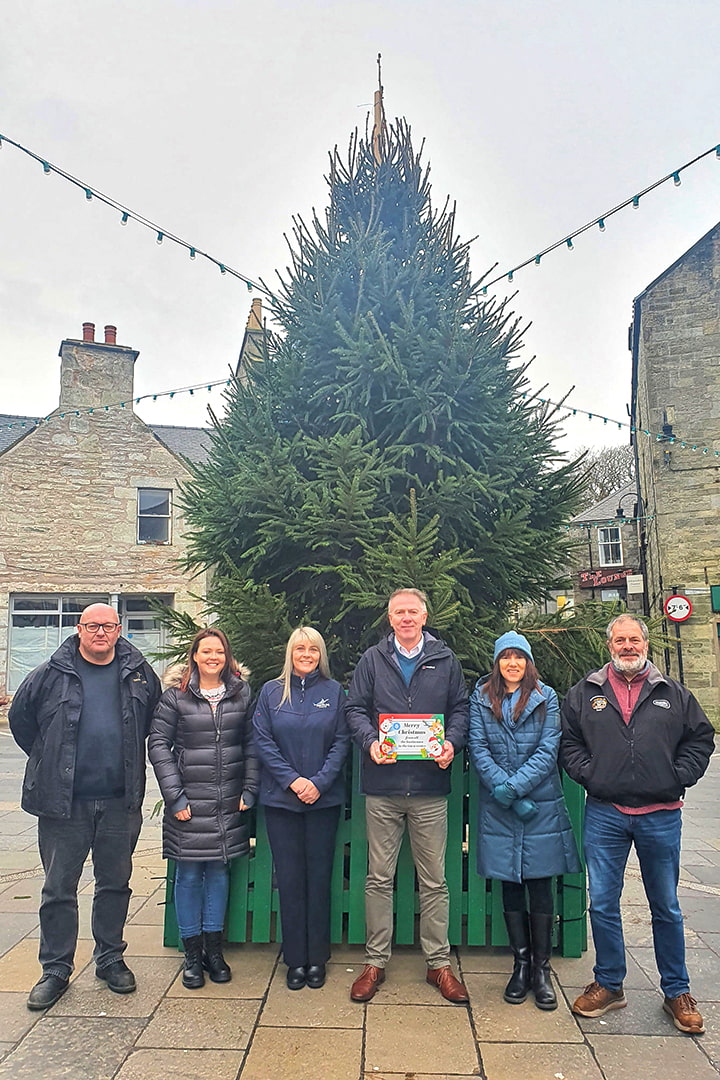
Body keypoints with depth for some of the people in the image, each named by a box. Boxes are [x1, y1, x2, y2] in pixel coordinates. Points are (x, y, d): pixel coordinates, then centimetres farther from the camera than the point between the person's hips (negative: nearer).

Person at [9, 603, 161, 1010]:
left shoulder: (140, 673, 1)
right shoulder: (51, 675, -3)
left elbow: (155, 722, 15)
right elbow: (20, 719, 9)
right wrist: (50, 762, 9)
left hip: (120, 801, 2)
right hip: (63, 801, -1)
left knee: (115, 884, 14)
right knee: (59, 888, 8)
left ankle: (111, 959, 31)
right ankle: (56, 970, 23)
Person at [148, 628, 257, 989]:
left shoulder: (242, 693, 4)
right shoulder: (176, 695, -3)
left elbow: (251, 744, 5)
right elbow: (158, 744, -3)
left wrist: (249, 791, -1)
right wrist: (175, 796, -8)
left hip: (229, 803, 2)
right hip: (188, 802, -2)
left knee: (219, 871, 12)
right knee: (189, 874, 6)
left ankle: (214, 949, 27)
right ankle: (192, 954, 22)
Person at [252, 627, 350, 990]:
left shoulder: (333, 691, 3)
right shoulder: (271, 691, 3)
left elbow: (341, 742, -1)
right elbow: (262, 741, -2)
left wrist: (319, 782, -12)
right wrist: (292, 780, -11)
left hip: (324, 798, 0)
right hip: (281, 798, 0)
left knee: (319, 876, 7)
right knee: (289, 878, 6)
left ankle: (317, 958, 21)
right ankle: (295, 959, 20)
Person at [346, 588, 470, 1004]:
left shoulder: (446, 660, 7)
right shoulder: (372, 660, 6)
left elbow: (461, 709, 8)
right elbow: (356, 709, 4)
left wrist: (452, 743, -11)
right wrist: (370, 741, -14)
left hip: (430, 787, 0)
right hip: (382, 787, 0)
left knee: (434, 880, 9)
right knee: (379, 878, 10)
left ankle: (439, 963, 24)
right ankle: (376, 961, 24)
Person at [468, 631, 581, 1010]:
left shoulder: (546, 698, 1)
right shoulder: (481, 698, 3)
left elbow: (548, 751, -6)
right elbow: (477, 748, -3)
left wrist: (515, 786, -16)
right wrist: (504, 790, -14)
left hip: (541, 806, -1)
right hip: (498, 808, 1)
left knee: (541, 886, 5)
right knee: (511, 886, 9)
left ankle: (541, 968, 17)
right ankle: (521, 964, 22)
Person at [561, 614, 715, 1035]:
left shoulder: (674, 694, 5)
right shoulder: (585, 693, 4)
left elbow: (701, 738, 8)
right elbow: (569, 741, 7)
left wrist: (679, 778, -3)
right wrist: (588, 774, -6)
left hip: (661, 815, 0)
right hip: (604, 814, 0)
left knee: (666, 906, 13)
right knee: (603, 903, 7)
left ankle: (677, 991, 29)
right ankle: (609, 984, 25)